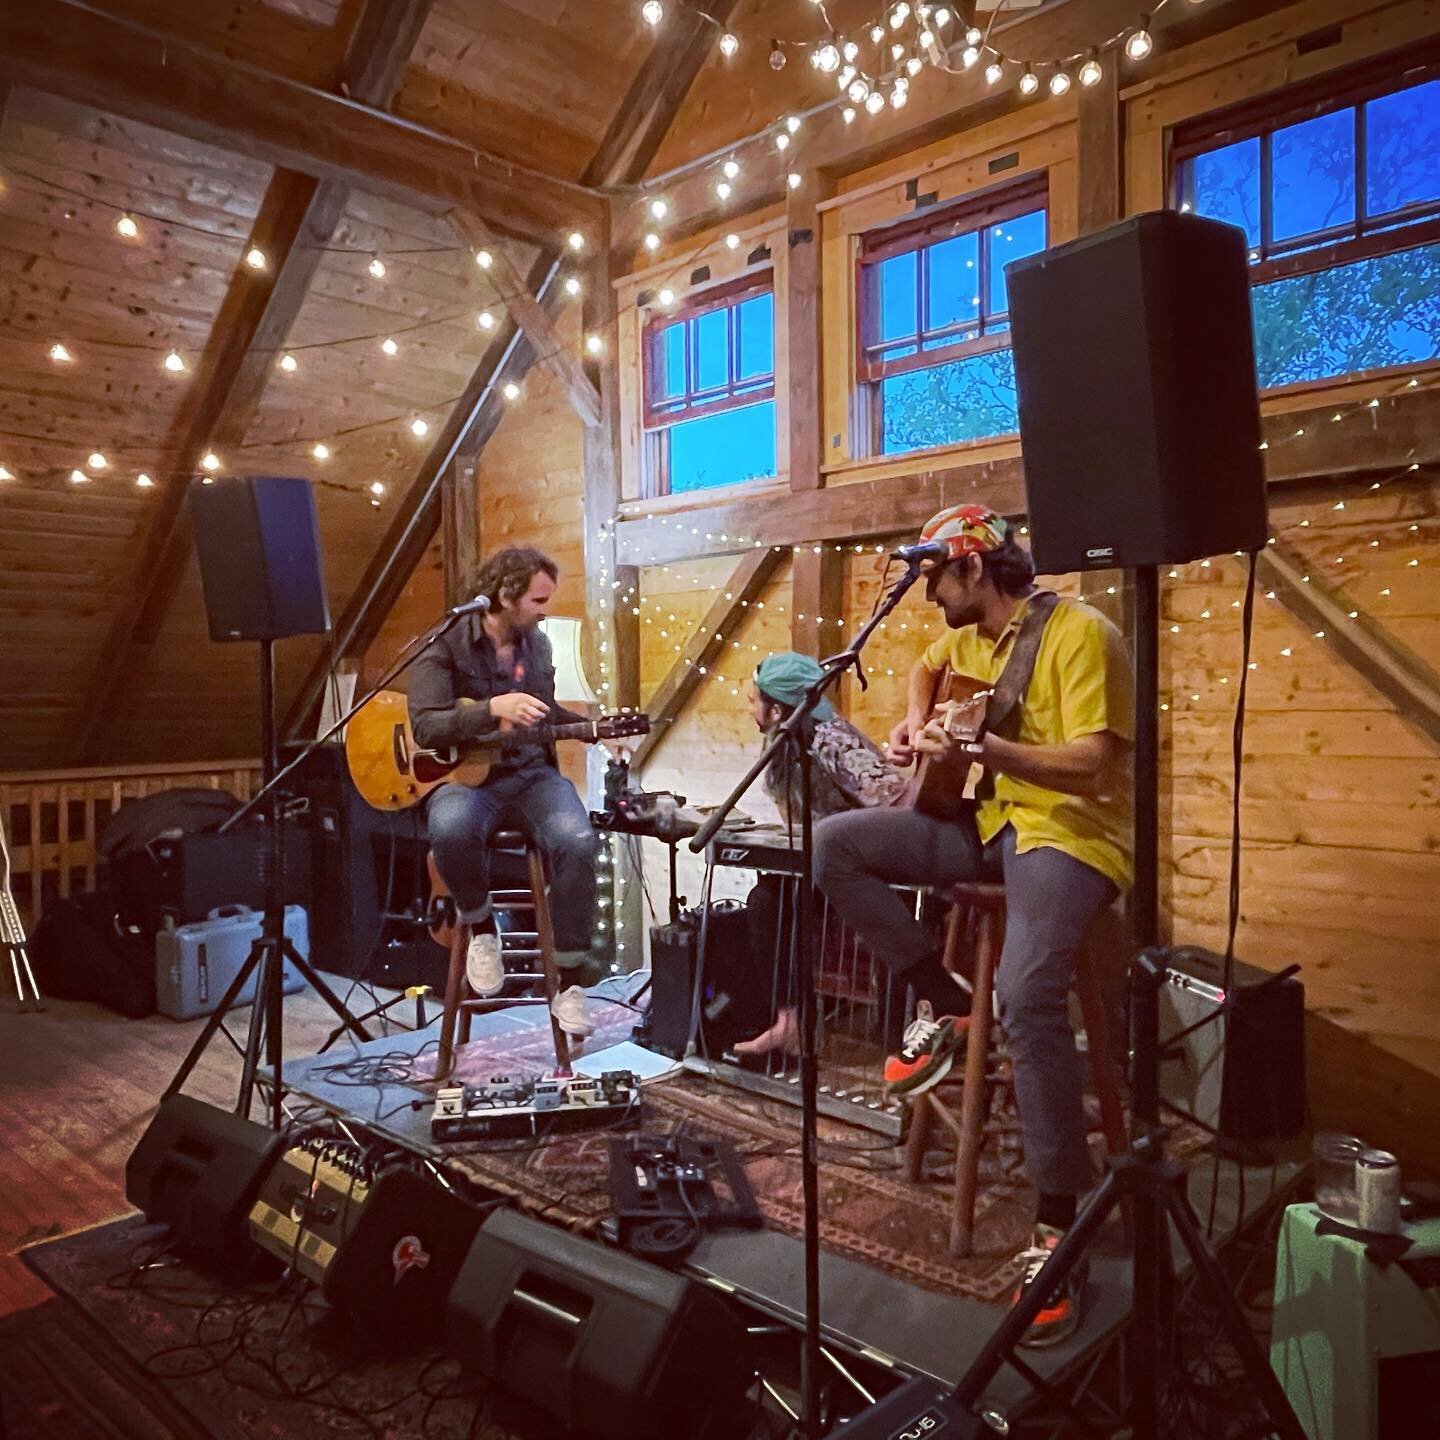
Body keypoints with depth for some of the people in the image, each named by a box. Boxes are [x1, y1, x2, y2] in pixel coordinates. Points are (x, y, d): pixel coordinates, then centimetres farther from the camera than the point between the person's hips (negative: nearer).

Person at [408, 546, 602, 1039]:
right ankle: (480, 926, -8)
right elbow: (425, 726, -17)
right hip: (465, 777, -4)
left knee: (577, 841, -28)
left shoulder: (537, 644, 12)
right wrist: (493, 709, -29)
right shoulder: (445, 645, -6)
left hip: (532, 775, 4)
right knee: (451, 829, -40)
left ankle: (569, 982, -14)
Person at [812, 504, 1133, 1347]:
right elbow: (927, 669, 35)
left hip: (1069, 832, -8)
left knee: (1029, 997, -33)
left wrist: (980, 747, -28)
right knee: (834, 845, -6)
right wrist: (916, 727, 15)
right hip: (987, 820, 9)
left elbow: (1093, 761, -21)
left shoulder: (1079, 633, -13)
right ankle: (943, 1004, 1)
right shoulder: (969, 637, 12)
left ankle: (1058, 1230, -19)